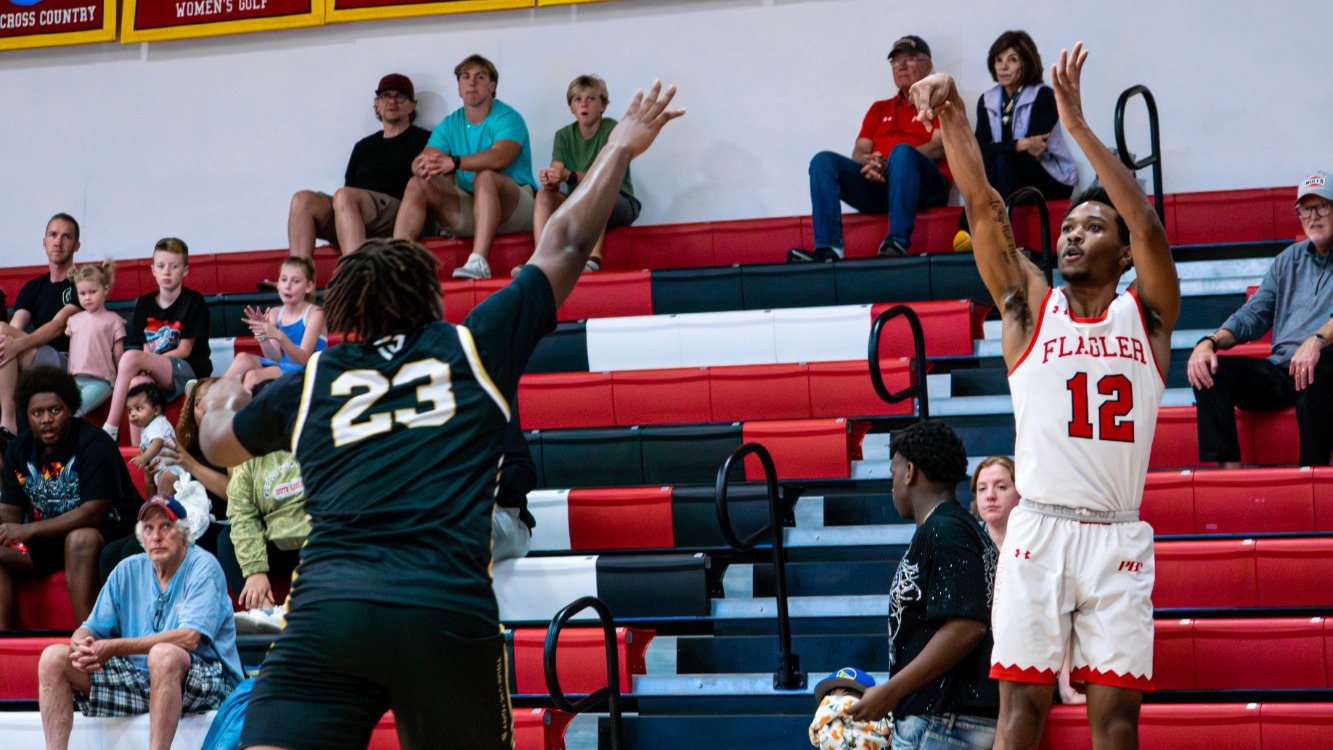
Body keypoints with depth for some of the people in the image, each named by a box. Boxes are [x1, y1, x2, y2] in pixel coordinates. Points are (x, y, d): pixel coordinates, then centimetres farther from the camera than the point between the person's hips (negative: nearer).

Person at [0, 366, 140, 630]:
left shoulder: (93, 443, -18)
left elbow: (94, 511, -25)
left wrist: (28, 531, -29)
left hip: (107, 532, -7)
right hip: (49, 539, 7)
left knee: (79, 539, -37)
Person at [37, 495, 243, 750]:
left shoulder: (203, 566, -7)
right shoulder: (129, 571, 11)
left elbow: (189, 638, -20)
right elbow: (90, 629, 10)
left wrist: (116, 647, -23)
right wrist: (81, 647, -17)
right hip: (138, 679, 6)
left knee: (163, 654, -39)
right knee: (54, 658, -6)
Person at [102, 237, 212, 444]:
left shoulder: (193, 301, 1)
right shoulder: (144, 304, 14)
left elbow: (184, 350, -4)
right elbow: (146, 350, 10)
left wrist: (144, 363, -14)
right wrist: (143, 367, -14)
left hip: (189, 371, -4)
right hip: (155, 375, 4)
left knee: (130, 357, -29)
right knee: (138, 383, -34)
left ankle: (109, 431, -28)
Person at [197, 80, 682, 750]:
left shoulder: (311, 380, 19)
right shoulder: (473, 347, 14)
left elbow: (220, 443, 37)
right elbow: (564, 246, 23)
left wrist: (224, 400, 60)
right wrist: (621, 146, 36)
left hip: (325, 607, 1)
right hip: (449, 608, 0)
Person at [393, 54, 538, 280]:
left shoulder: (507, 118, -6)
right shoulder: (450, 125, 11)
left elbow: (500, 157, -27)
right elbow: (417, 163, -3)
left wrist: (454, 163, -41)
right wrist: (425, 165, -29)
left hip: (515, 208, -5)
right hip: (468, 214, 5)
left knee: (485, 176, -35)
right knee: (417, 184, -12)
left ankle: (479, 262, -50)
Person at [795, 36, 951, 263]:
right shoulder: (879, 109, 29)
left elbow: (940, 147, -3)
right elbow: (858, 154, 17)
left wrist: (888, 163, -16)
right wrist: (869, 162, -10)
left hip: (923, 185, -5)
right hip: (876, 184, 5)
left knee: (902, 151, -36)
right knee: (823, 160, -17)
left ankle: (898, 242, -45)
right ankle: (827, 249, -34)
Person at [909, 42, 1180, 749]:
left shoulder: (1147, 313, 7)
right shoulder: (1030, 307, 9)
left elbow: (1148, 224, -10)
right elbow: (984, 209, -2)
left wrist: (1078, 126, -15)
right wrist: (953, 117, -16)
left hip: (1119, 538, 0)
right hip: (1039, 529, 0)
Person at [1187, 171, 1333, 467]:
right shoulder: (1289, 259, 23)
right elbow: (1253, 315, 18)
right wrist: (1210, 342, -1)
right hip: (1279, 371, 6)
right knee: (1210, 368, -15)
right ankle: (1227, 469, -26)